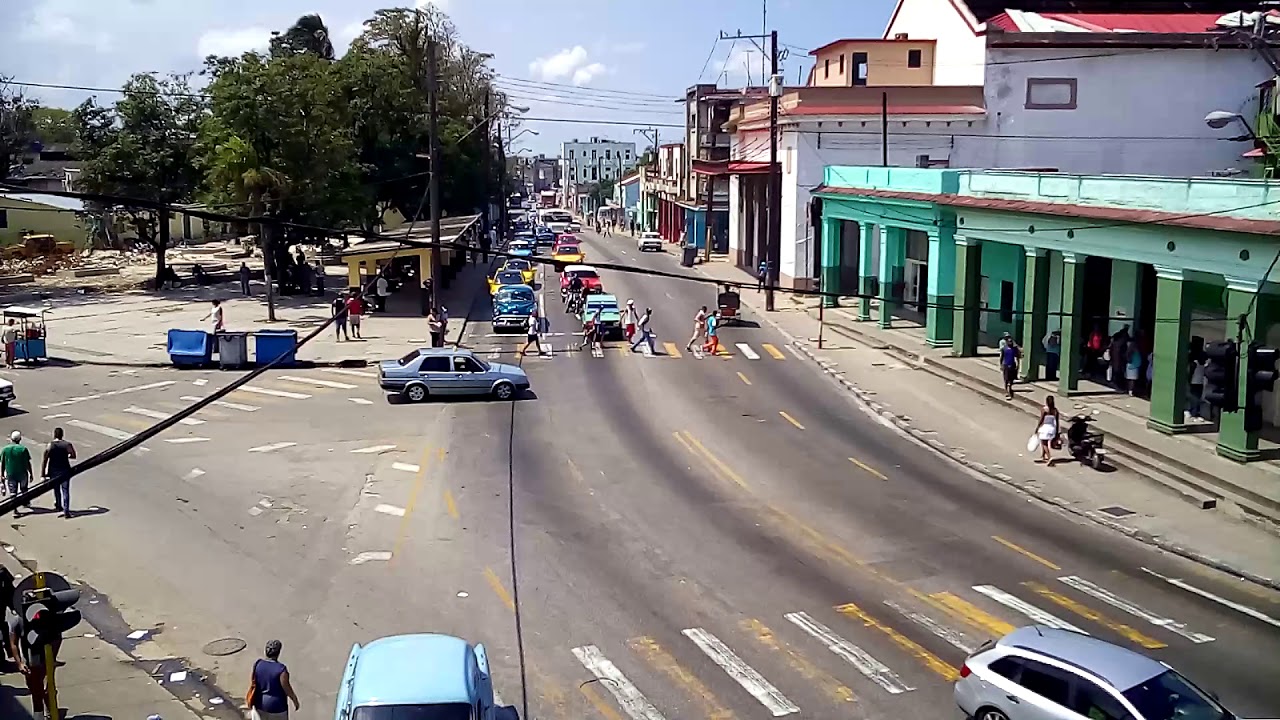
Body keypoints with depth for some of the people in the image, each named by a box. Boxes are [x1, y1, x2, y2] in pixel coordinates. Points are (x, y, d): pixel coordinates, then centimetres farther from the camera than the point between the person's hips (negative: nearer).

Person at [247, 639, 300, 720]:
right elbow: (287, 689, -19)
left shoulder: (257, 664, -12)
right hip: (276, 707, -4)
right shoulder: (281, 669, -25)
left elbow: (252, 684, -3)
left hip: (260, 704, 4)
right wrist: (295, 701, -2)